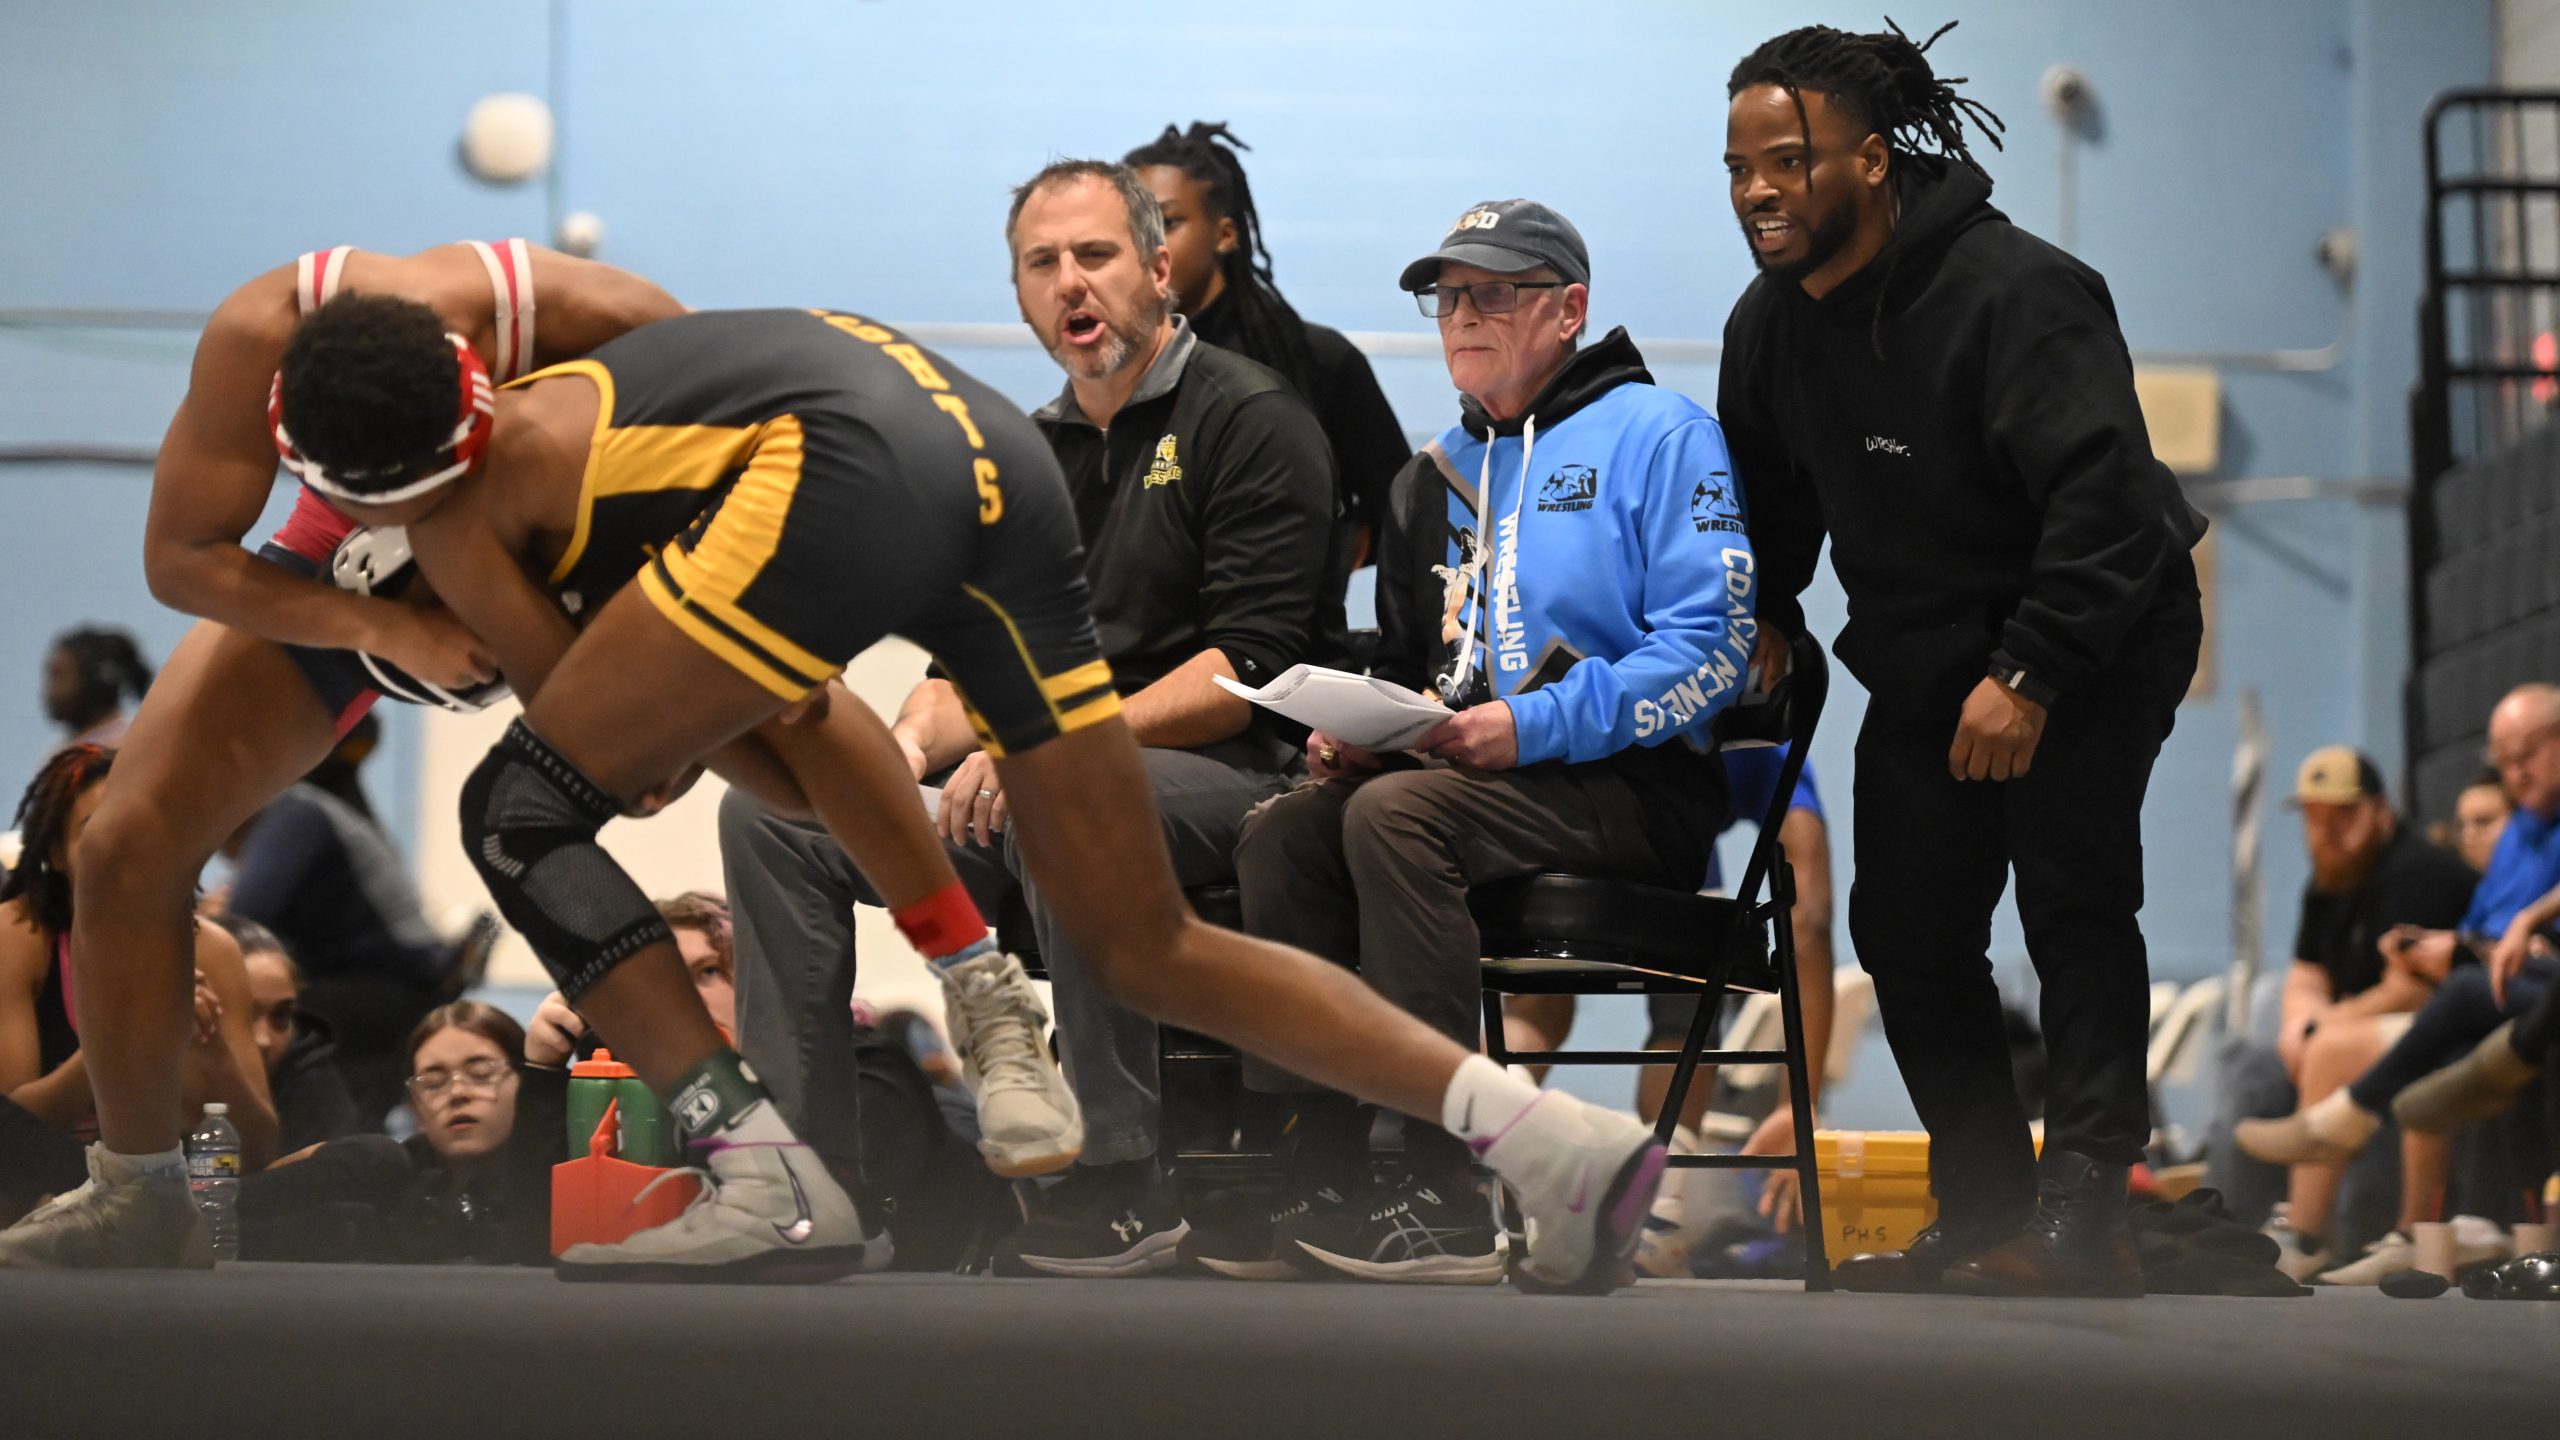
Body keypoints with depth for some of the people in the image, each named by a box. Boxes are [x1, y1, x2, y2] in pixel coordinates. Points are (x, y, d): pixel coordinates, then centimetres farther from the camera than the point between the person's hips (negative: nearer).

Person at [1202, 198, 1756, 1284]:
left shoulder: (1657, 434, -1)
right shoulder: (1437, 477, 21)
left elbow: (1710, 650, -12)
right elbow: (1405, 668, 27)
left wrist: (1530, 726, -21)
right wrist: (1354, 732, 2)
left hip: (1636, 789, -7)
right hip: (1464, 774, 7)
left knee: (1395, 814, -31)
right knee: (1280, 835, -18)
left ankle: (1444, 1204, -34)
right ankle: (1322, 1184, -22)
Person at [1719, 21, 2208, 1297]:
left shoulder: (2012, 293, -24)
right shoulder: (1772, 322, 1)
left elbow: (2104, 496, -30)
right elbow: (1767, 488, 20)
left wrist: (2028, 675, -32)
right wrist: (1765, 616, 7)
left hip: (2090, 650, -8)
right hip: (1923, 664, 8)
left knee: (2073, 898, -17)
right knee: (1906, 927, 5)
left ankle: (2080, 1209, -20)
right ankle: (1983, 1215, 13)